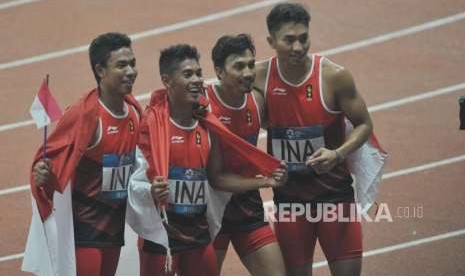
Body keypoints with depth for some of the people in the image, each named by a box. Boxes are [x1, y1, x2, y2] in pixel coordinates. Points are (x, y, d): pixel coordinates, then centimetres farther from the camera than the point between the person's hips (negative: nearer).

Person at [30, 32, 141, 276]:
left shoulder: (134, 110, 1)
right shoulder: (84, 115, -20)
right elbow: (49, 158, -17)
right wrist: (41, 173, -36)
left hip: (116, 225, 7)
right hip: (84, 226, -7)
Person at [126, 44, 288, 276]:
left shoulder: (208, 126, 6)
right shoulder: (151, 122, -12)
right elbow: (135, 179, -15)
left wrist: (264, 181, 7)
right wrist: (152, 191, -36)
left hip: (198, 232, 6)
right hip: (160, 233, -6)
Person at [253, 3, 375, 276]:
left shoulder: (334, 76, -14)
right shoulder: (260, 77, -7)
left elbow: (364, 125, -6)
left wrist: (338, 154, -22)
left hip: (334, 190, -2)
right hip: (288, 194, 2)